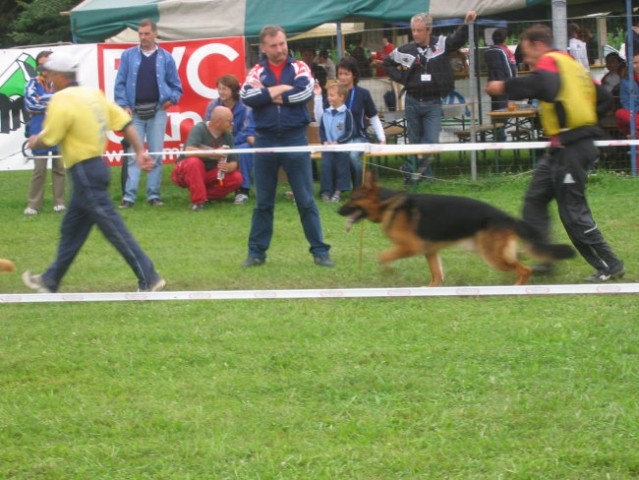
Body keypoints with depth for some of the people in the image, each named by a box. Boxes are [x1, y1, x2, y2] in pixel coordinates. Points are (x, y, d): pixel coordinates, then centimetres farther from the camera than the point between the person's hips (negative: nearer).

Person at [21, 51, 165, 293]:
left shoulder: (62, 101, -15)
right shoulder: (94, 94, 9)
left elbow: (47, 140, -13)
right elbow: (125, 122, 7)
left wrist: (34, 142, 9)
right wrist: (140, 152, 9)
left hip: (84, 171, -9)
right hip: (97, 163, 9)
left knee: (112, 226, -7)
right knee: (71, 228, 18)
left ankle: (148, 278, -8)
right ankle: (50, 281, 30)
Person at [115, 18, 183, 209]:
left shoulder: (165, 58, 6)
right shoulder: (128, 56, 5)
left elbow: (175, 84, 11)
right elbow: (120, 83, 4)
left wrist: (172, 99, -6)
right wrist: (123, 105, -6)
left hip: (157, 112, 1)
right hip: (134, 112, -1)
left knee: (156, 155, 2)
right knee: (133, 155, -3)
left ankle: (153, 194, 7)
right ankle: (129, 196, -5)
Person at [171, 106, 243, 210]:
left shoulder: (228, 136, -3)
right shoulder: (199, 129, -19)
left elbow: (234, 163, -1)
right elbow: (188, 151, -36)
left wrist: (228, 167, -26)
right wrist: (214, 153, -37)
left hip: (209, 174, 5)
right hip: (186, 173, -5)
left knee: (236, 178, -16)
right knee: (194, 162, -38)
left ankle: (205, 196, -2)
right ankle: (197, 201, -30)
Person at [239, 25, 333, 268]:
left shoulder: (299, 67, 4)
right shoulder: (257, 72, 6)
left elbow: (305, 91, -16)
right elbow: (246, 96, -12)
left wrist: (267, 93, -9)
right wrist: (283, 89, -13)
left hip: (295, 140, -1)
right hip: (265, 141, 1)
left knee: (306, 200, 2)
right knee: (263, 202, 9)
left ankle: (319, 251, 6)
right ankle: (257, 252, 15)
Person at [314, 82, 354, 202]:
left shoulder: (346, 113, -5)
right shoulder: (326, 113, 7)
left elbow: (349, 133, -6)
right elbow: (321, 129, 12)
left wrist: (338, 142, -13)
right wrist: (324, 141, -4)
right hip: (328, 147, 3)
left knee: (341, 167, -5)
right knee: (326, 165, -10)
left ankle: (338, 191, 3)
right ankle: (326, 192, -5)